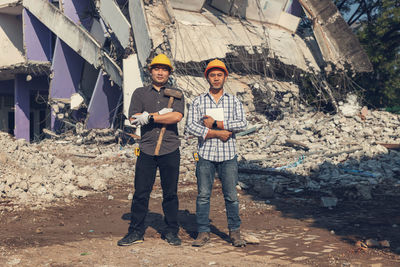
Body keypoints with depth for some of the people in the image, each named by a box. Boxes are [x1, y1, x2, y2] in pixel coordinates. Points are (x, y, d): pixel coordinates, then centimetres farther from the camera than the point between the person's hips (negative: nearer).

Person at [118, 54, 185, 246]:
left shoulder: (176, 94, 9)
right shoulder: (140, 93, 12)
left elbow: (177, 116, -10)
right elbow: (133, 117, -2)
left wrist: (149, 117, -11)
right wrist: (161, 113, -9)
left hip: (170, 150, 0)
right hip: (146, 149, 1)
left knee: (170, 193, 5)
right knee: (141, 192, 0)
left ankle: (171, 232, 16)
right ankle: (136, 232, 10)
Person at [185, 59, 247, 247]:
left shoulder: (233, 101, 8)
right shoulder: (198, 101, 7)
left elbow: (242, 124, -7)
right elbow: (191, 126, -5)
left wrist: (215, 123, -11)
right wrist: (217, 133, -11)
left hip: (228, 156, 0)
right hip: (205, 155, 0)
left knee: (231, 195, 3)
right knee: (203, 195, 2)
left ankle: (234, 232, 14)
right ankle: (203, 232, 11)